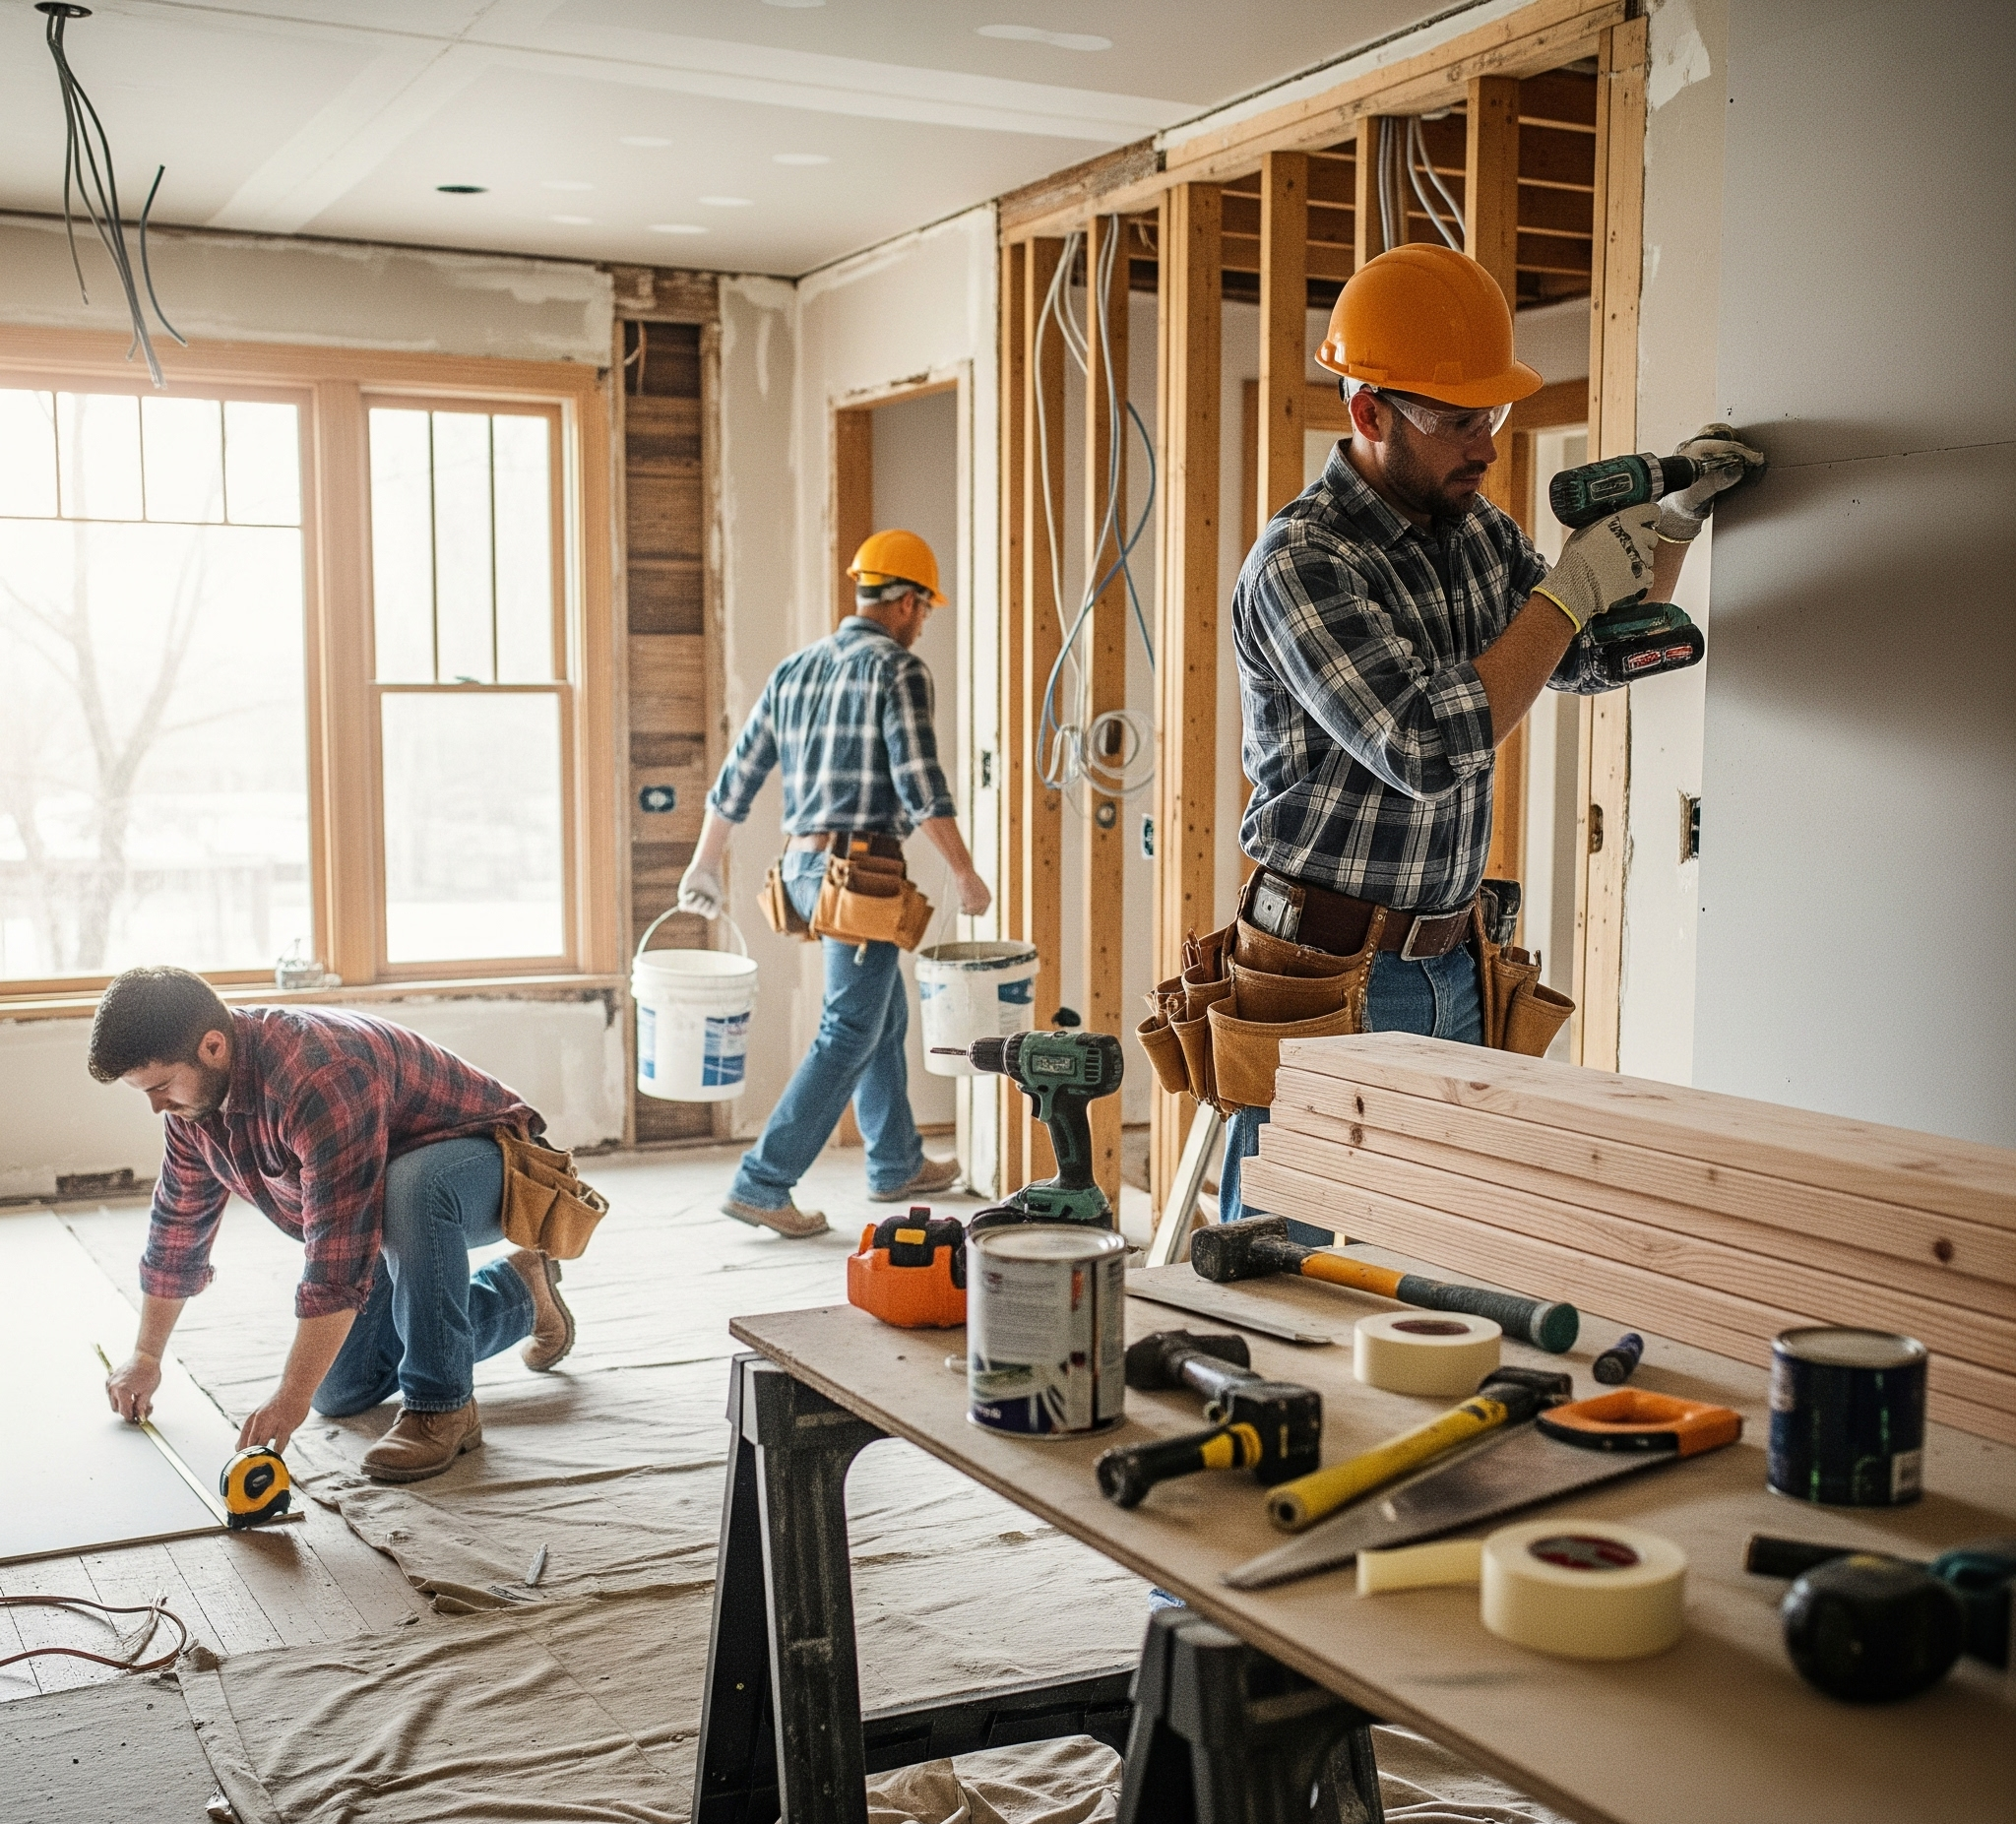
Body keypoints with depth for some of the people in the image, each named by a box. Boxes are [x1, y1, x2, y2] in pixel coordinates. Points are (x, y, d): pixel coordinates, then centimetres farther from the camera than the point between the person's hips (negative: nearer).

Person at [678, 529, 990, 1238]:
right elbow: (920, 785, -16)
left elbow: (737, 778, 15)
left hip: (802, 866, 8)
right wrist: (965, 873, -7)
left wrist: (704, 866, 24)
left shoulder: (794, 669, 13)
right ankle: (761, 1185, -5)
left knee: (885, 1015, 21)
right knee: (848, 1035, -3)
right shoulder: (898, 669, -9)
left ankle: (897, 1165, 33)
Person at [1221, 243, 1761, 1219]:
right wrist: (1575, 588, -19)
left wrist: (1671, 522, 8)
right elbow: (1427, 747, -27)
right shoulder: (1299, 561, -16)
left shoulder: (1476, 527, 9)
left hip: (1448, 965, 7)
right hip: (1326, 974, -7)